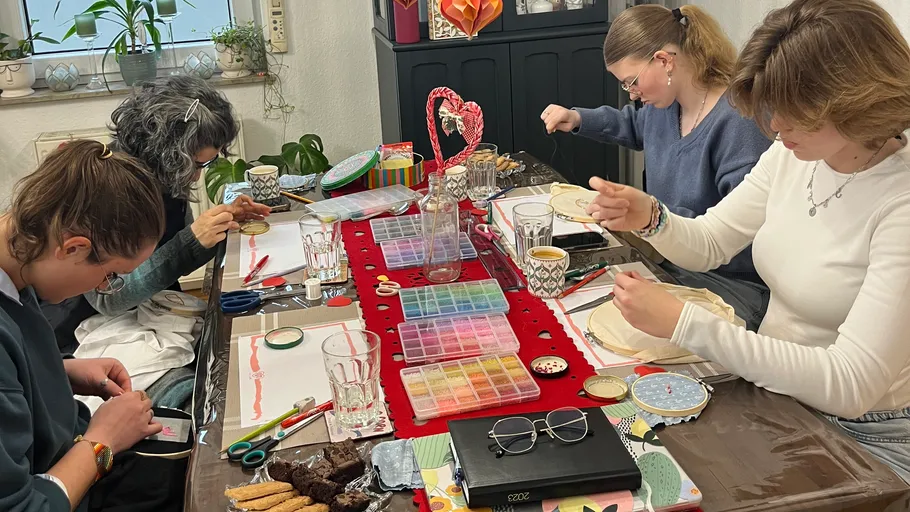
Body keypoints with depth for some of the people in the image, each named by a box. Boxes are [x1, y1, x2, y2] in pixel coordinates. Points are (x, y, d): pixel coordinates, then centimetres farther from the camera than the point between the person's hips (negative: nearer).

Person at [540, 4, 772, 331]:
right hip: (670, 265, 8)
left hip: (729, 283, -8)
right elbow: (635, 127, 32)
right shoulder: (665, 104, 5)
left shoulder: (738, 122, -23)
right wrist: (579, 119, 15)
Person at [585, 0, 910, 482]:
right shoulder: (791, 155, -3)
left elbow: (849, 385, -29)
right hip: (772, 397, 6)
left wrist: (682, 323, -32)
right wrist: (650, 218, -15)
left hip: (866, 437, -6)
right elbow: (708, 243, 8)